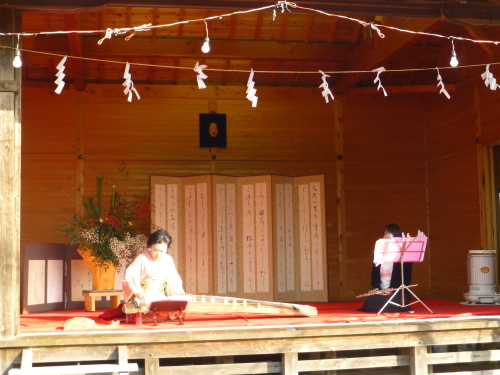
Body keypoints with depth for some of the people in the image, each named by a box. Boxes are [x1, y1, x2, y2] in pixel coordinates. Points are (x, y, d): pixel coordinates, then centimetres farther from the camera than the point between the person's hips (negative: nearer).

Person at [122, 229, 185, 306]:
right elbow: (129, 277, -11)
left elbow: (174, 280, 12)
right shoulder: (142, 258, -6)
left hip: (160, 297, 4)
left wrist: (180, 293, -8)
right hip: (142, 298, -4)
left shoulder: (168, 260, 7)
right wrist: (137, 292, -28)